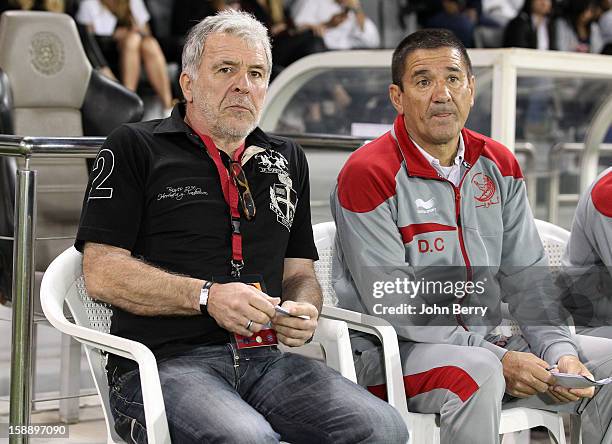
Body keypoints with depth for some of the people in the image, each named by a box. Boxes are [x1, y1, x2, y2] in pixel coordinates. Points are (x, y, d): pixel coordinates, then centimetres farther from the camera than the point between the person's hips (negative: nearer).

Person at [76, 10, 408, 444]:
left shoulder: (288, 160, 22)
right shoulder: (135, 148, 5)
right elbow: (102, 273, -3)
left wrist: (304, 311, 0)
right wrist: (208, 296, -13)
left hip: (265, 359, 5)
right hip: (165, 360, -4)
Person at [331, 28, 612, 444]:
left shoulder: (499, 164, 8)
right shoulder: (368, 174, -13)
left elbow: (528, 277, 7)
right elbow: (392, 305, -17)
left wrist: (561, 351, -11)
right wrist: (499, 360, -20)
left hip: (486, 342, 7)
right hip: (391, 350, -7)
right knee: (477, 372, -37)